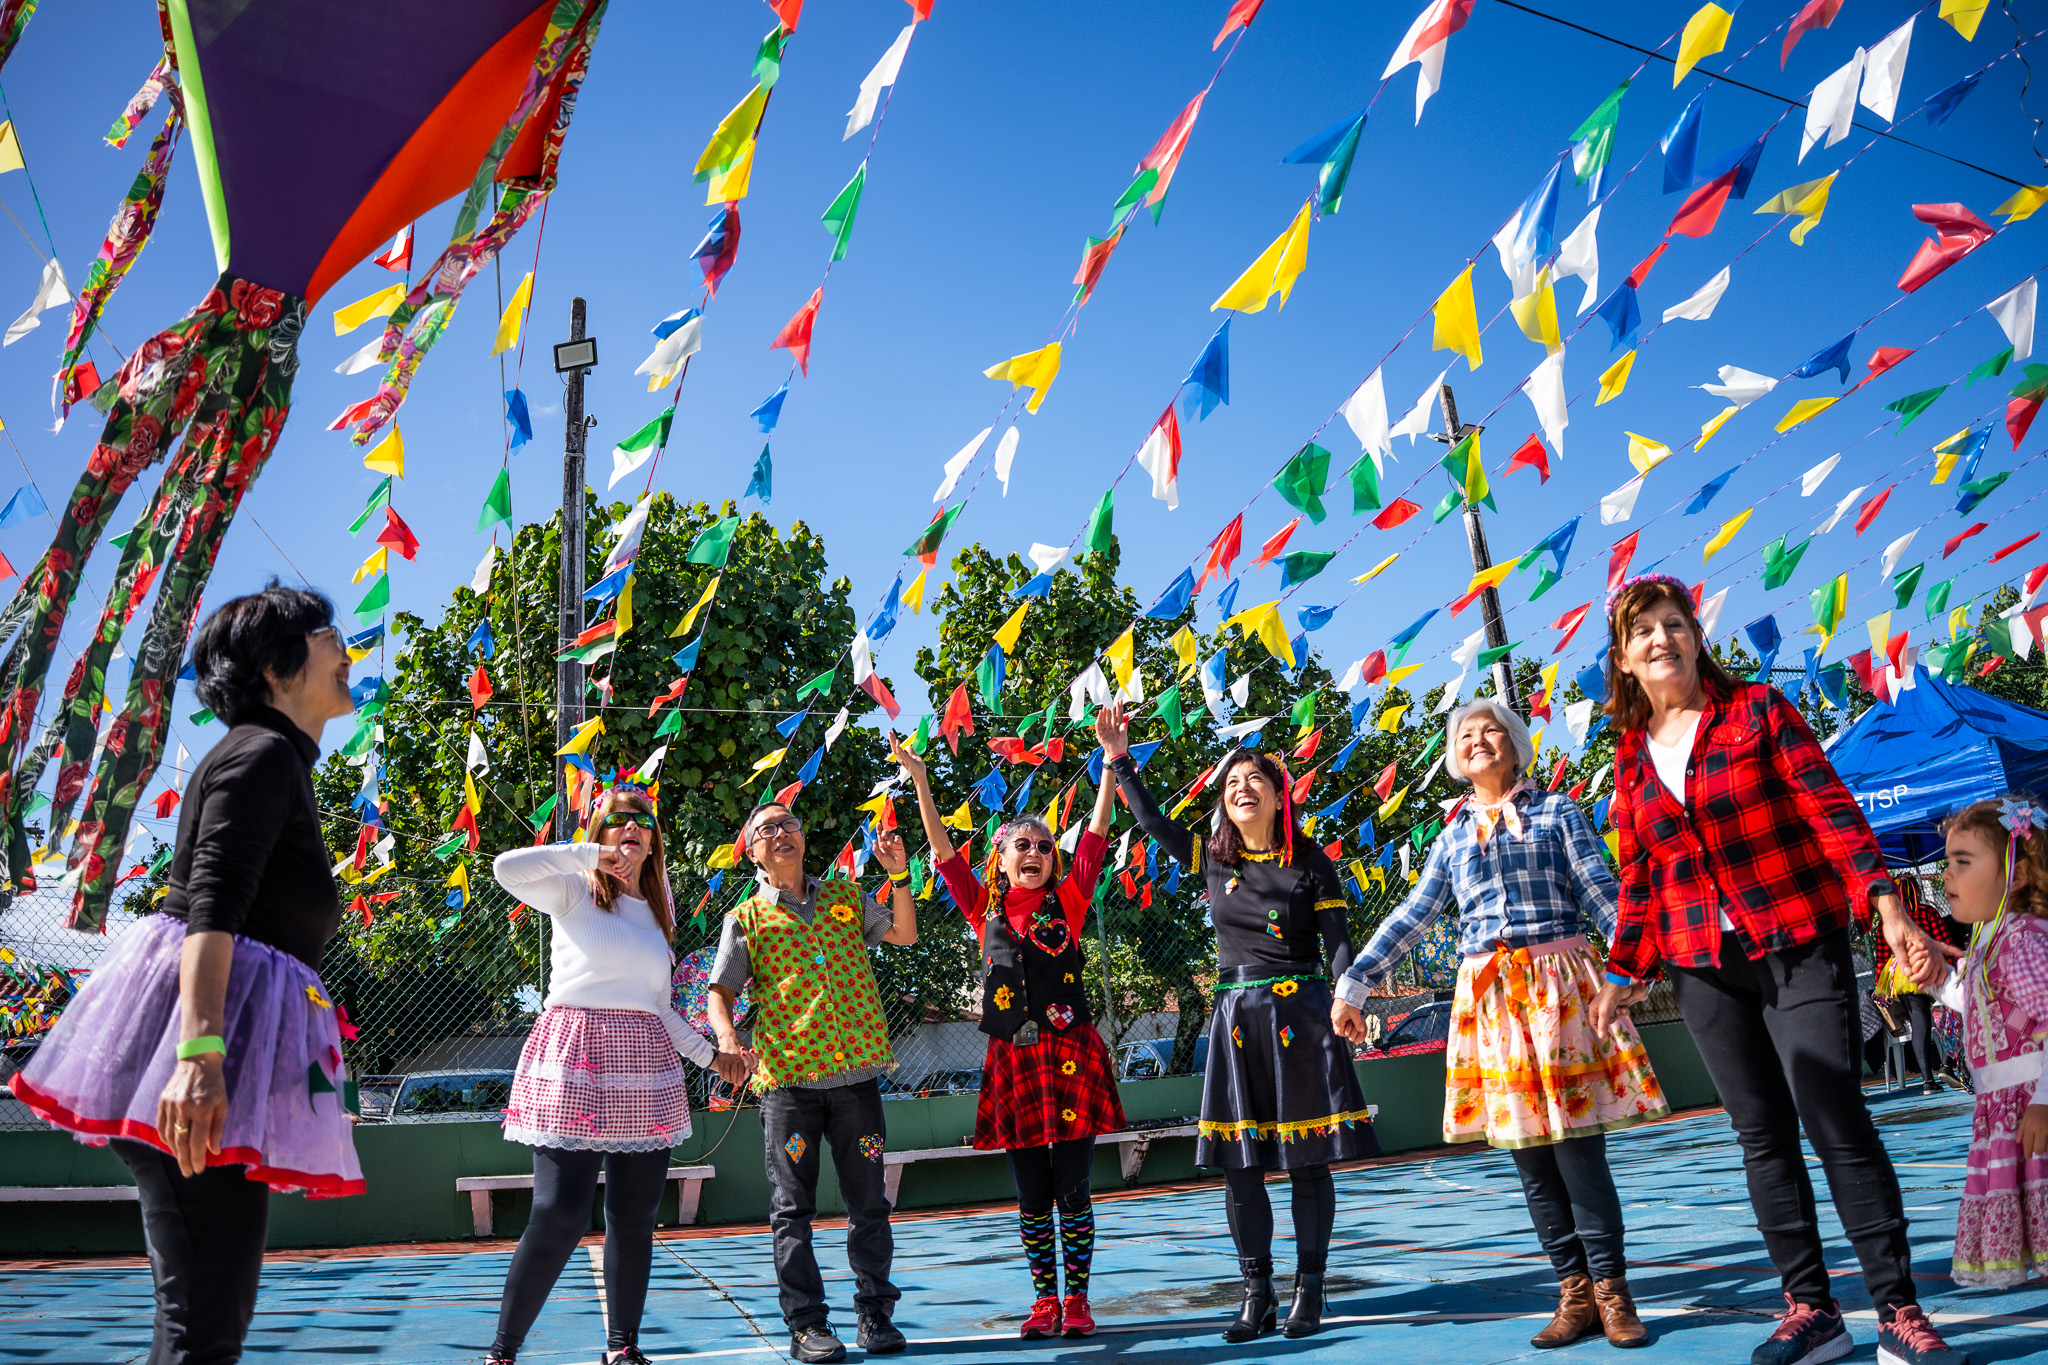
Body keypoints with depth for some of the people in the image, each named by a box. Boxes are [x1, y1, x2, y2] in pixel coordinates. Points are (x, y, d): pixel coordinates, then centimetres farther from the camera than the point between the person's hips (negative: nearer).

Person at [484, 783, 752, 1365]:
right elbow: (507, 868, -16)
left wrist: (710, 1055, 17)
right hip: (576, 1059, -5)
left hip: (644, 1066, 5)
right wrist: (589, 855, -11)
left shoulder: (656, 911, 19)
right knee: (559, 1217, -12)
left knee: (634, 1220, 5)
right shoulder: (573, 892, 4)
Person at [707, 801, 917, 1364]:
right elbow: (719, 993, 3)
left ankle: (875, 1311, 20)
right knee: (792, 1209, 1)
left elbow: (905, 934, 15)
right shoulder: (746, 918, 5)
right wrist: (726, 1035, -17)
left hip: (855, 1071, 2)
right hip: (788, 1077, -2)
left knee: (868, 1202, 7)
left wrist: (899, 875, 2)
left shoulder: (845, 895, 13)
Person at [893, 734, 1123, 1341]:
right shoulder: (984, 910, 8)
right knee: (1032, 1195, 8)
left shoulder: (1067, 900, 4)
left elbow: (1097, 833, -1)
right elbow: (943, 850, 5)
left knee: (1072, 1190, 2)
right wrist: (921, 781, 0)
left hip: (1071, 1053, -1)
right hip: (1012, 1061, 2)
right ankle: (1044, 1298, 19)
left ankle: (1077, 1298, 12)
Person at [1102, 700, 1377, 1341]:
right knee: (1239, 1163, 3)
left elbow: (1338, 941, -3)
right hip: (1237, 1017, 3)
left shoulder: (1310, 862, 0)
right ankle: (1257, 1297, 13)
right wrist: (1119, 758, 14)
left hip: (1300, 1012, -3)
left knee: (1308, 1161, 2)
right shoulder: (1212, 859, 8)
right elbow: (1152, 821, 17)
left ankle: (1309, 1292, 12)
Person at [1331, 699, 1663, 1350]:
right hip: (1487, 994, 3)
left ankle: (1611, 1290, 4)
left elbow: (1601, 892, 1)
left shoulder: (1556, 811, 9)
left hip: (1559, 979, -3)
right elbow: (1410, 918, 15)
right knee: (1527, 1149, 3)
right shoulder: (1453, 836, 18)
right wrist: (1353, 984, 9)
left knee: (1575, 1140, -8)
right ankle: (1575, 1295, 11)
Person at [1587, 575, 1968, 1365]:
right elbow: (1638, 877, 14)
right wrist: (1624, 972, 12)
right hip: (1703, 966, 3)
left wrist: (1885, 902, -17)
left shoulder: (1757, 710, 1)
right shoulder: (1631, 755, 10)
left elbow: (1830, 806, -6)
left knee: (1837, 1122, -7)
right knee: (1763, 1135, 6)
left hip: (1798, 947, -3)